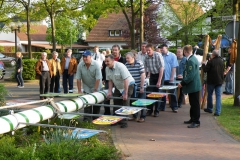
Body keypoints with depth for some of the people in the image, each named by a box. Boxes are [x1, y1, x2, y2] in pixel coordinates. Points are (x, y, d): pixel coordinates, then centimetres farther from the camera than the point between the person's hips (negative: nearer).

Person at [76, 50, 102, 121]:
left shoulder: (96, 64, -22)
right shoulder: (80, 65, -15)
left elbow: (98, 79, -23)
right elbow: (78, 78, -12)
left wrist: (95, 90, -24)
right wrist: (79, 90, -13)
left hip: (96, 87, -2)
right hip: (86, 87, 2)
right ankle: (86, 118, 4)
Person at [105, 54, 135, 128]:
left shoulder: (120, 66, -28)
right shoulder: (107, 69, -7)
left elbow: (126, 80, -29)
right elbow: (110, 80, 4)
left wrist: (125, 93, -29)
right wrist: (109, 91, -5)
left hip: (128, 85, -7)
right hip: (118, 86, 7)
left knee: (125, 102, -13)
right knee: (116, 102, 5)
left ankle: (124, 122, -7)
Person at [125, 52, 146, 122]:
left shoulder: (139, 63, -13)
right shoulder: (126, 65, -2)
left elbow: (142, 75, -13)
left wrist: (142, 87, -15)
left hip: (140, 87, -4)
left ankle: (142, 117, 14)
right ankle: (134, 116, 23)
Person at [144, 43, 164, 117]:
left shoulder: (158, 56, -20)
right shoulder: (146, 58, -7)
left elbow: (161, 69, -19)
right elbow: (145, 69, 1)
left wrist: (159, 81, -20)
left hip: (159, 74, -4)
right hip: (152, 75, 4)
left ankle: (157, 111, 8)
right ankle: (150, 110, 13)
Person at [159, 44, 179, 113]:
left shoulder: (172, 56, -3)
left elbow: (174, 67, -5)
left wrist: (172, 77, -12)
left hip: (170, 78, -2)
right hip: (162, 78, 3)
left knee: (172, 93, 4)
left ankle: (174, 107, 12)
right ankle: (162, 107, 20)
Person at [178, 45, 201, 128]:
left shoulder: (191, 60, -22)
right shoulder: (192, 59, 10)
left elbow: (191, 75, -25)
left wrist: (182, 83, -21)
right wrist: (183, 78, 21)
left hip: (193, 86, -10)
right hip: (193, 85, 10)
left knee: (195, 104, -3)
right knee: (192, 103, 18)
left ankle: (196, 122, 3)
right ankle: (192, 119, 29)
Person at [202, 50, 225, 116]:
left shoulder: (211, 61, -15)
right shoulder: (221, 61, 5)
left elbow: (205, 70, -12)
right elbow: (223, 71, 14)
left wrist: (203, 64, 2)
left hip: (211, 81, -4)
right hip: (219, 81, 4)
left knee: (210, 94, 13)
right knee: (218, 96, 3)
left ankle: (209, 108, 25)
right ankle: (218, 111, -2)